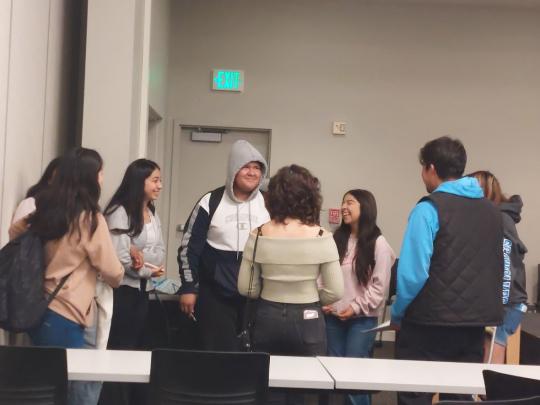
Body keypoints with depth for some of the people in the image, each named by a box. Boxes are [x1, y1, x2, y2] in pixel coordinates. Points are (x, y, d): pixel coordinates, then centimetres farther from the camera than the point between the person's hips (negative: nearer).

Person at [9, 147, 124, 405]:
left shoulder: (44, 210, 5)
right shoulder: (90, 218, -14)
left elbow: (15, 231, 25)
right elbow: (113, 274, -8)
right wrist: (116, 278, 14)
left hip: (38, 311, 8)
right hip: (64, 318, -7)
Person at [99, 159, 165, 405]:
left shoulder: (152, 214, 11)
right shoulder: (119, 212, -14)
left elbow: (160, 254, 6)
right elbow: (119, 258, -20)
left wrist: (141, 254, -15)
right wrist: (149, 271, -7)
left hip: (141, 290, 8)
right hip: (122, 290, -8)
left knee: (135, 347, 12)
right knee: (119, 349, -1)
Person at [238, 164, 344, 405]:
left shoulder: (259, 235, -7)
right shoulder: (321, 237, -11)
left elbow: (246, 289, -2)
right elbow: (335, 292, -8)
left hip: (267, 318, 2)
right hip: (307, 321, -1)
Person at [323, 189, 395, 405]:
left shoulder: (378, 243, -7)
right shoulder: (337, 239, 9)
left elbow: (380, 284, -10)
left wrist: (357, 307, -14)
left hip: (362, 319, -5)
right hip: (333, 316, 5)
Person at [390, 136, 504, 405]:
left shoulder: (429, 209, -10)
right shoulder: (491, 210, 10)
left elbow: (412, 272, -17)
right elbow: (498, 269, 14)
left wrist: (397, 313, -3)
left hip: (430, 324, -6)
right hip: (475, 324, 6)